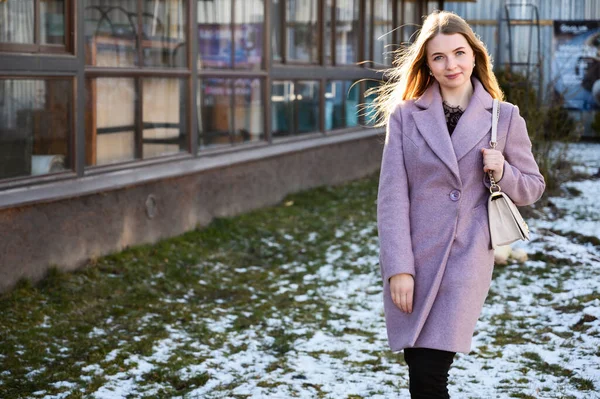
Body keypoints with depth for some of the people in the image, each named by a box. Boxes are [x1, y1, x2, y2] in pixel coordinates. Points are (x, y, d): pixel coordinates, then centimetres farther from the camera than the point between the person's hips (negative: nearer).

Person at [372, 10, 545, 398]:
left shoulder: (504, 117, 4)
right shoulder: (405, 116, 4)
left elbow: (533, 188, 13)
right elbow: (392, 197, -1)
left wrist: (502, 173, -10)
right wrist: (398, 268, -10)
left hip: (466, 262, -1)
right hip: (414, 263, 2)